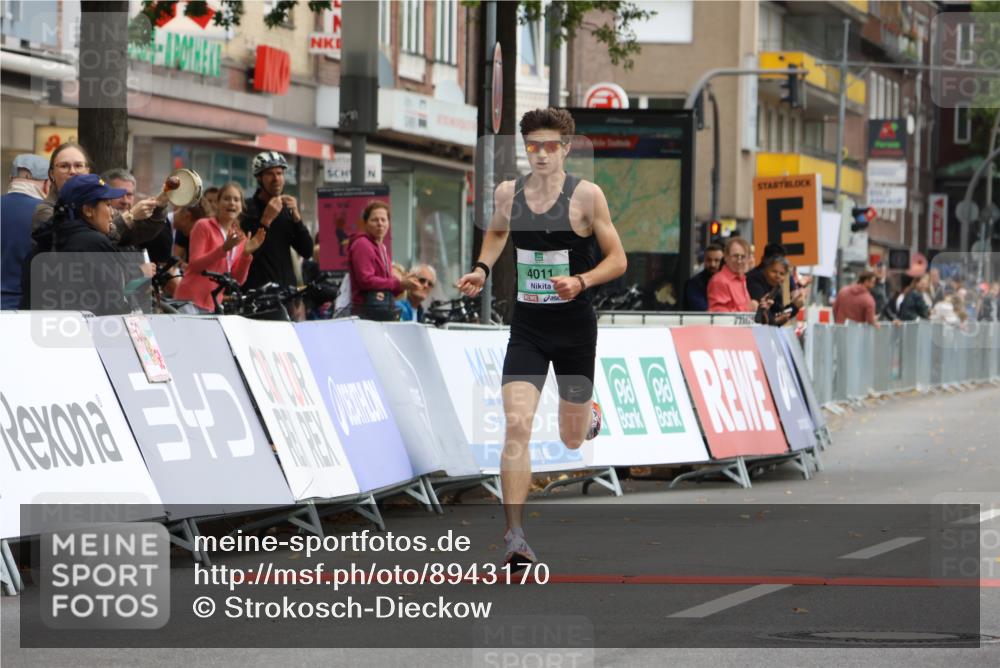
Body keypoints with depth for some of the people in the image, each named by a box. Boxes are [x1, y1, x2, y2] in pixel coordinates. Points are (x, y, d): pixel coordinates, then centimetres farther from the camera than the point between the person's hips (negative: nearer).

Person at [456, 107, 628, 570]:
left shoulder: (587, 195, -11)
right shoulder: (507, 193, 0)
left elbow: (617, 259, -7)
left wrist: (580, 282, -24)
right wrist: (483, 268, 6)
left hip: (575, 327, -2)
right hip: (526, 327, 2)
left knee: (572, 440, 12)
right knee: (516, 426, -17)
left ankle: (589, 415, 52)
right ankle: (515, 537, -16)